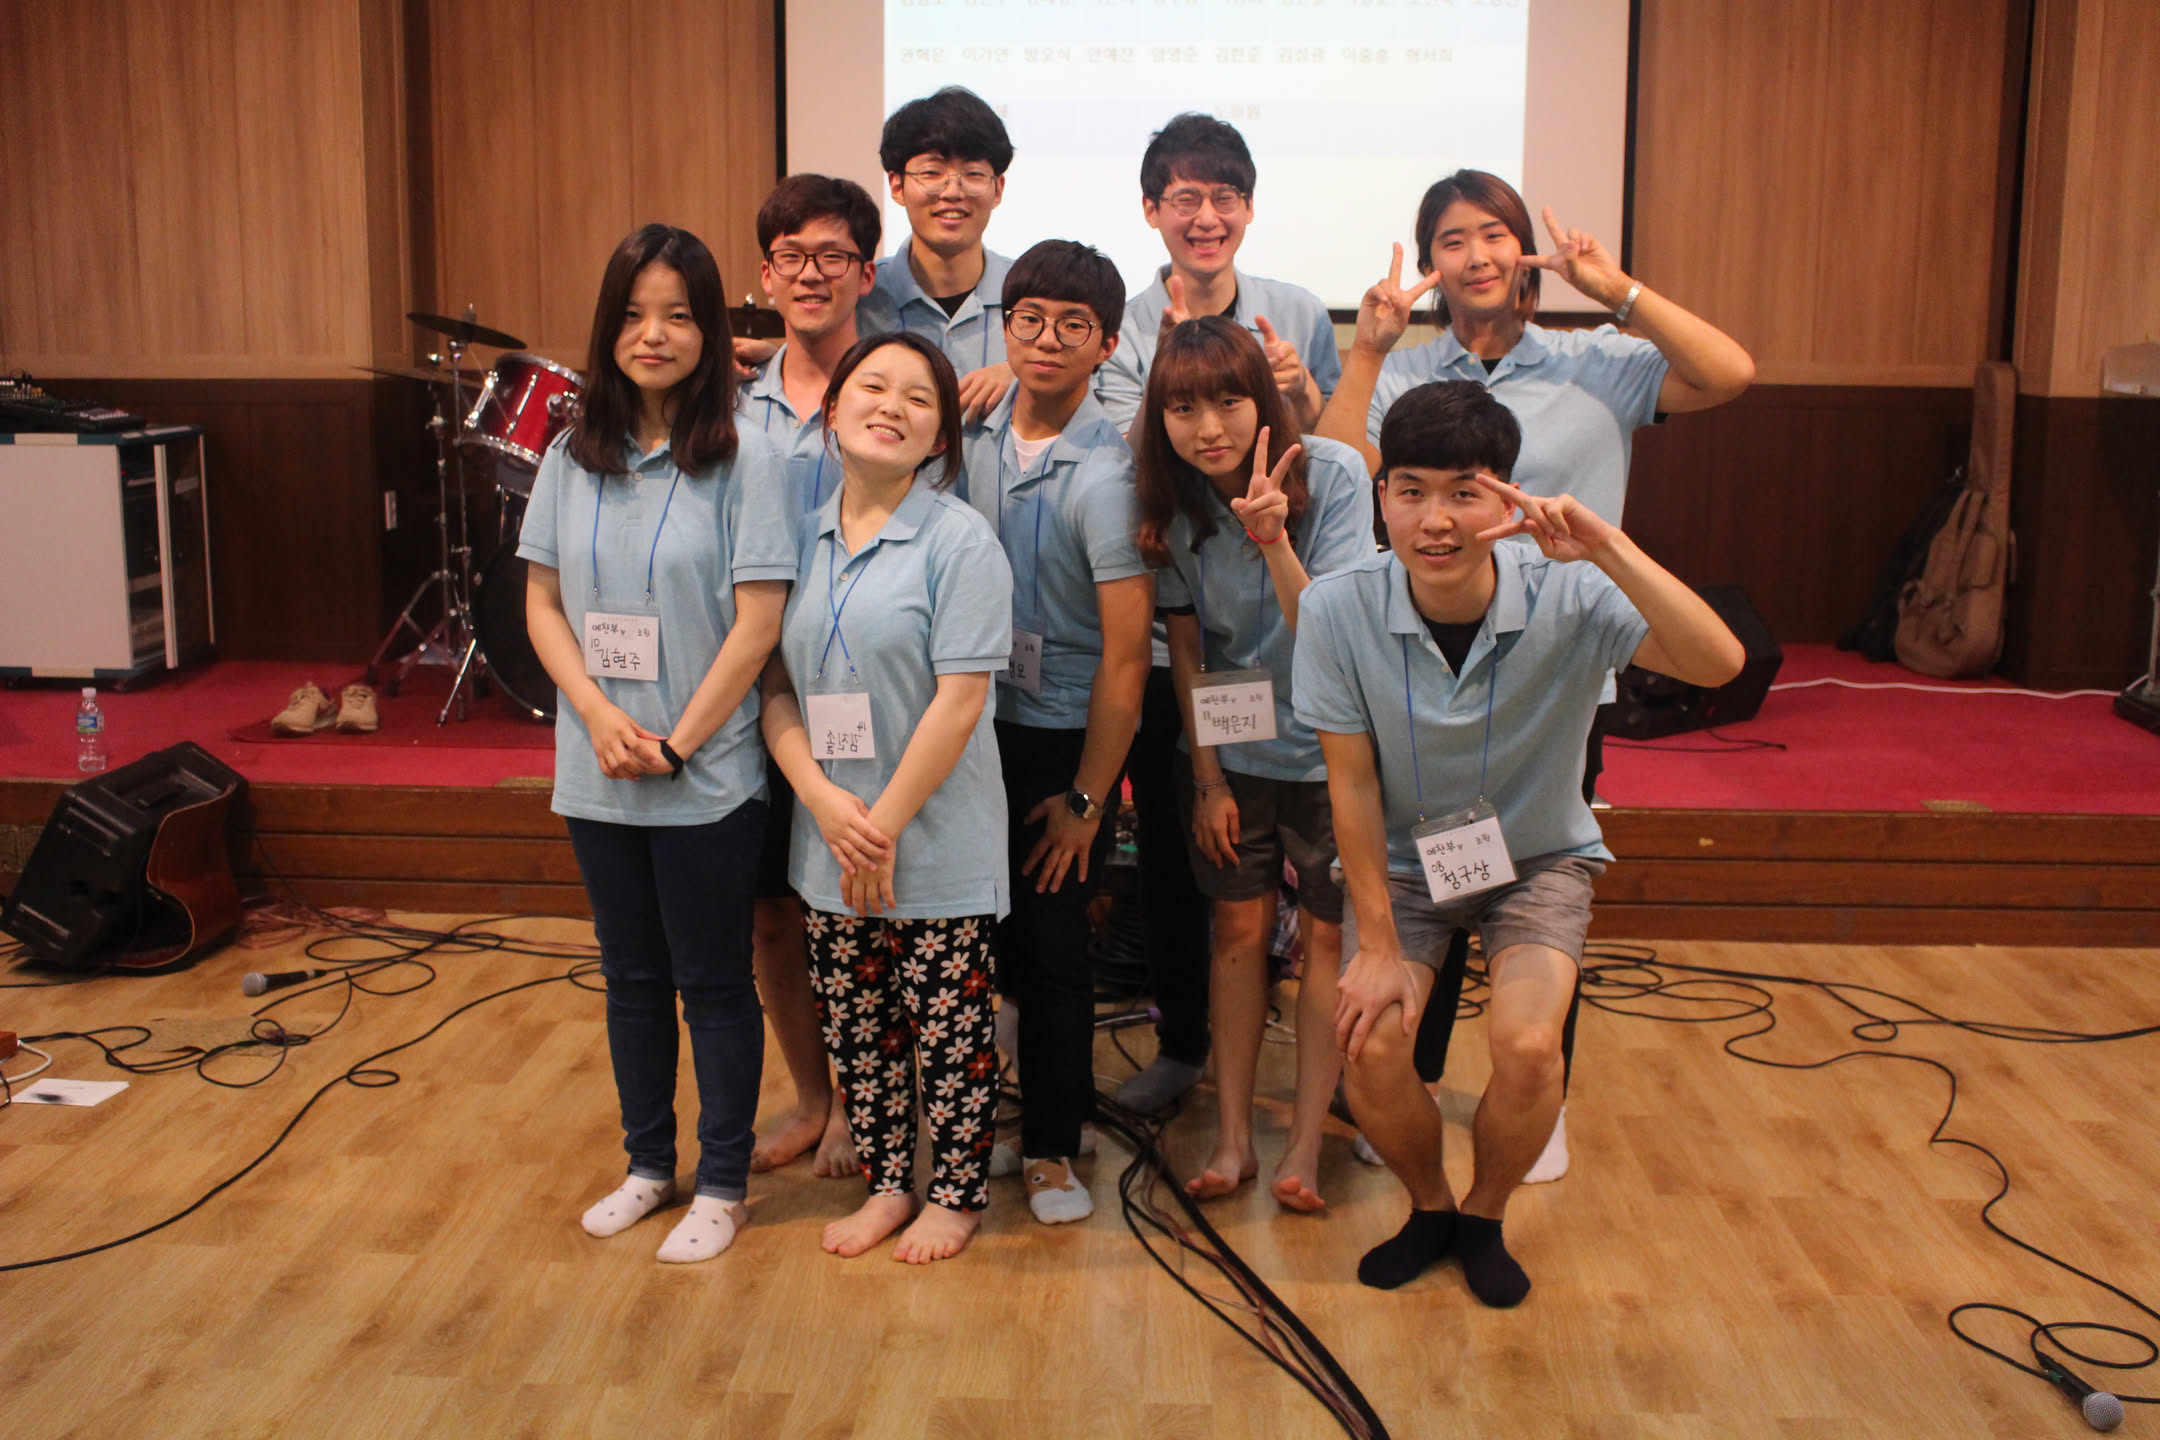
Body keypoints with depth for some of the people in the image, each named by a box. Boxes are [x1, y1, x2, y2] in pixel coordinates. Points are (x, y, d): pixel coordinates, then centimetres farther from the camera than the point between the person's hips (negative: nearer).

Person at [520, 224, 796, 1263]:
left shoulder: (742, 459, -9)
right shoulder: (572, 457, 5)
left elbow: (757, 622, -12)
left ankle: (721, 1184, 22)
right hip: (598, 775, 4)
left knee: (714, 983, 7)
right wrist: (601, 717, -10)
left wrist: (677, 744, -13)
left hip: (708, 778, -4)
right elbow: (543, 603, 5)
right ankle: (647, 1163, 33)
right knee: (632, 977, 17)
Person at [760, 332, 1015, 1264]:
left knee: (949, 1030, 7)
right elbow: (776, 687, 4)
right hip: (828, 842, 5)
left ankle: (958, 1192, 26)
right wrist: (824, 800, -11)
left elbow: (960, 700, -15)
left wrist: (886, 824, -16)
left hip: (939, 848, -5)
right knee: (856, 1028, 15)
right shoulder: (800, 539, 6)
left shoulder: (960, 540, -10)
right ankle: (885, 1183, 33)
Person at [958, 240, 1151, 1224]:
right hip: (977, 716, 5)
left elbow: (1125, 653, -16)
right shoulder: (972, 433, 1)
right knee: (991, 928, 12)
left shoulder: (1106, 475, -16)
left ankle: (1051, 1144, 20)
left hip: (1064, 732, -5)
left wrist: (1087, 799, -14)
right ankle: (1063, 1086, 32)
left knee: (1052, 940, 2)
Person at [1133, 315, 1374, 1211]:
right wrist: (1206, 774, 0)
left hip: (1330, 745, -2)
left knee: (1326, 934, 4)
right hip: (1230, 746, 2)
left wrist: (1273, 540, -38)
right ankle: (1233, 1136, 16)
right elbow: (1185, 645, 0)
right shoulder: (1173, 501, -8)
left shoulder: (1332, 474, -18)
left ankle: (1306, 1141, 14)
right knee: (1240, 926, 6)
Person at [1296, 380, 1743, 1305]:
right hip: (1402, 861, 1)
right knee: (1370, 1046, -19)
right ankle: (1429, 1205, 15)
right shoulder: (1339, 610, -20)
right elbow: (1352, 785, -13)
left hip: (1538, 857, -1)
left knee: (1527, 1045, -23)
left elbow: (1718, 664, -37)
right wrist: (1379, 946, -11)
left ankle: (1485, 1216, 11)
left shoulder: (1567, 597, -23)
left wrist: (1609, 549, -46)